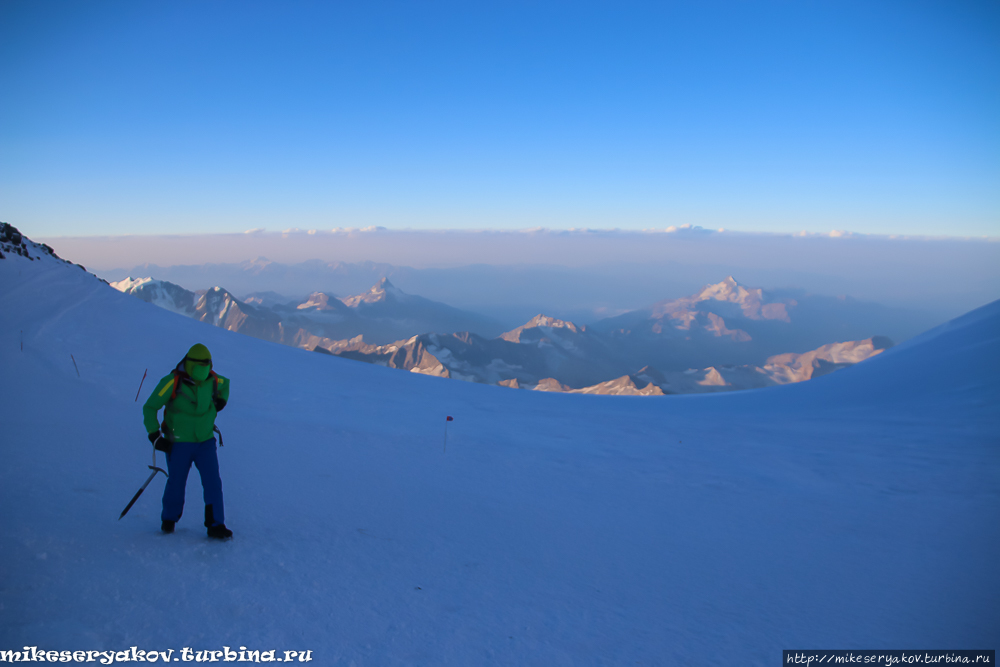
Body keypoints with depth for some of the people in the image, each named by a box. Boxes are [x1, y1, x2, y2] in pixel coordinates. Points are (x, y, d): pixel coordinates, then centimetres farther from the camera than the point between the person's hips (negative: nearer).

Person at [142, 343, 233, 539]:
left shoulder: (213, 379, -2)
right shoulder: (172, 382, -16)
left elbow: (225, 383, 26)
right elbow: (149, 408, -7)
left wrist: (221, 400, 11)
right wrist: (155, 436, -10)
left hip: (205, 442, 3)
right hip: (179, 444, -3)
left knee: (213, 484, -4)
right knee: (176, 484, 7)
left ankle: (216, 525, 4)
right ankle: (169, 520, 35)